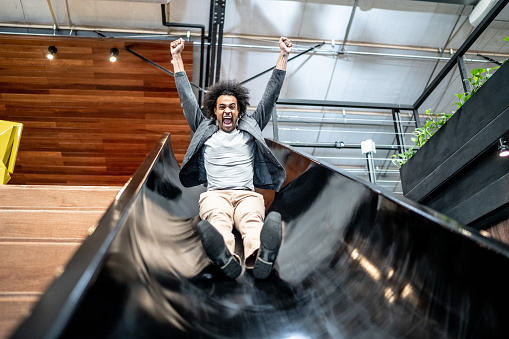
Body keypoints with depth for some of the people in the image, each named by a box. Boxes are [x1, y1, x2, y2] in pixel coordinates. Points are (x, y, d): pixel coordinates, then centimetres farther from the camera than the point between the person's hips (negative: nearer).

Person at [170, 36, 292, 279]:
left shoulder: (250, 129, 26)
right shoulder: (204, 131, 25)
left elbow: (270, 96, 23)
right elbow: (187, 97, 24)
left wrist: (283, 57, 21)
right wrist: (177, 58, 24)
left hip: (247, 194, 0)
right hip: (215, 194, 0)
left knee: (252, 220, -36)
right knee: (218, 219, -38)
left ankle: (260, 256, -66)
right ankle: (225, 257, -66)